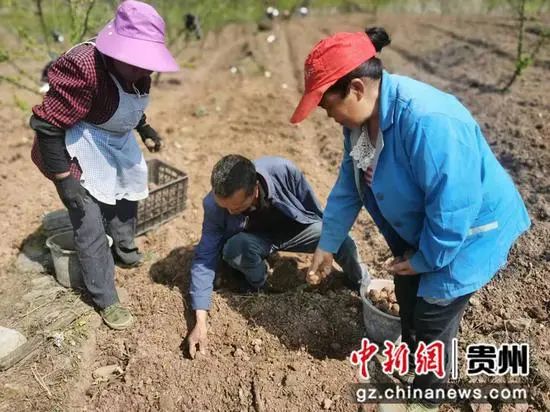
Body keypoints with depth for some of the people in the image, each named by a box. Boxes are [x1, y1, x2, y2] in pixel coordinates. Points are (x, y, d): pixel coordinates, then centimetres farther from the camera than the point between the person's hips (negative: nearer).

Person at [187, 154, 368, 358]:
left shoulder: (283, 170, -35)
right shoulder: (213, 205, -30)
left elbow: (315, 209, -16)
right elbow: (204, 259, -24)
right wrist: (200, 322, -30)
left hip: (297, 228, 0)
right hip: (255, 239, 0)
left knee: (343, 242, -22)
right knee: (234, 249, -33)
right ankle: (258, 287, 0)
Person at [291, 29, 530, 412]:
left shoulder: (428, 121, -40)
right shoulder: (361, 116, -11)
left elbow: (453, 207, -33)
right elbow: (349, 185, 0)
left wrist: (425, 259, -18)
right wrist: (327, 245, 2)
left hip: (467, 230, -8)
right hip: (417, 228, 8)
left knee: (433, 316, 5)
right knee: (407, 297, 24)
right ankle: (408, 362, 53)